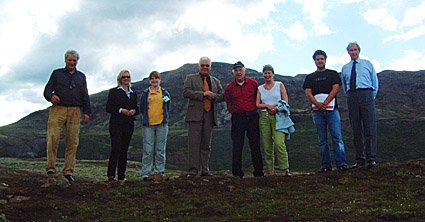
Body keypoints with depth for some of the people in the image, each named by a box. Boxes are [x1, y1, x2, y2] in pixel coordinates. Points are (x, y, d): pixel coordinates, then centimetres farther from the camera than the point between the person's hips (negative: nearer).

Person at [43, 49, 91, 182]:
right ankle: (51, 166, -5)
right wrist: (51, 96, -15)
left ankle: (69, 171, -1)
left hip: (75, 111, 2)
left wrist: (86, 112, 8)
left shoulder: (81, 76, 22)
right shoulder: (57, 73, 16)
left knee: (73, 142, -4)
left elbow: (85, 96, 19)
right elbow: (47, 89, 9)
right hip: (58, 109, -2)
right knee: (53, 138, -14)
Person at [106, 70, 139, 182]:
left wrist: (134, 111, -4)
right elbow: (108, 108, -2)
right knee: (116, 148, -14)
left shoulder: (133, 94, 19)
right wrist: (120, 110, -14)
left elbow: (137, 109, 18)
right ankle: (110, 174, -12)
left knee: (124, 149, 3)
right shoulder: (114, 92, 5)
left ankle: (121, 175, 7)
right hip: (116, 123, -4)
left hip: (129, 124, 4)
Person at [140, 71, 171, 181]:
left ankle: (159, 172, 12)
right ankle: (146, 173, 3)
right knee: (148, 150, -2)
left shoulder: (165, 93, 10)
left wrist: (165, 118, 5)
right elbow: (141, 109, 11)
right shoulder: (145, 93, 6)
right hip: (148, 125, -1)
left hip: (162, 124, 1)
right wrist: (147, 117, 3)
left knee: (160, 150, 5)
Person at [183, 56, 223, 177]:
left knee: (206, 144, 6)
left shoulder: (216, 81, 20)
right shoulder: (190, 78, 9)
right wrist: (202, 94, -13)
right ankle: (193, 170, -3)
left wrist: (213, 96, -5)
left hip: (210, 116, 4)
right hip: (195, 115, -4)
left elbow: (222, 96, 17)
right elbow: (186, 92, -5)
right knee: (194, 143, -6)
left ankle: (205, 170, 11)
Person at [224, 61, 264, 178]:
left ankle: (258, 171, 10)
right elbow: (228, 105, 14)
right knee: (237, 145, -2)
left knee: (255, 144, 3)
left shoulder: (253, 83, 4)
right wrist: (234, 111, 3)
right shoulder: (229, 88, 5)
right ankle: (237, 172, 4)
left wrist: (255, 108, 7)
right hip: (237, 118, 0)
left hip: (252, 116, 0)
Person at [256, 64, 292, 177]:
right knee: (267, 145, 0)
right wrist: (268, 106, -10)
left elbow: (285, 101, 3)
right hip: (264, 117, 3)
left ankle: (285, 169, -14)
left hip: (278, 116, -3)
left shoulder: (279, 85, 9)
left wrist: (276, 108, -14)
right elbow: (257, 104, 8)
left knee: (279, 143, -18)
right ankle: (270, 170, 6)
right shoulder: (260, 88, 15)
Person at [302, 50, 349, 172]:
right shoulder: (310, 77, 18)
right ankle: (326, 165, 4)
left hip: (331, 108, -2)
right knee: (322, 140, 2)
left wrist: (326, 102, -14)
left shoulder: (333, 74, 15)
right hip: (317, 110, 2)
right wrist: (318, 104, -12)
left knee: (337, 137, -9)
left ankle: (341, 164, -10)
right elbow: (308, 92, 6)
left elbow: (335, 88, 1)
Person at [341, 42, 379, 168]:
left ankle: (371, 159, -9)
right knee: (356, 130, 1)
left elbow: (375, 82, 13)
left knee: (370, 127, -9)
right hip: (352, 96, 2)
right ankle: (360, 159, 4)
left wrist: (371, 98, 6)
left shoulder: (367, 64, 14)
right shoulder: (345, 68, 18)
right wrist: (350, 98, 11)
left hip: (366, 94, -2)